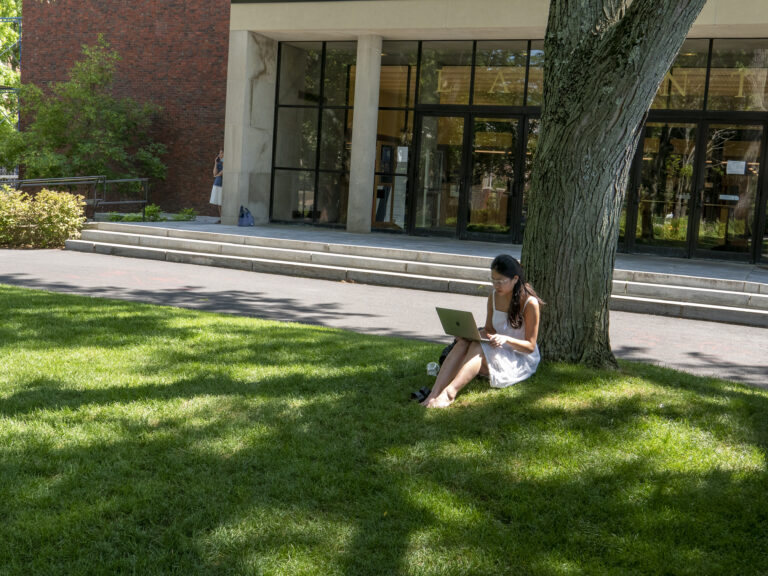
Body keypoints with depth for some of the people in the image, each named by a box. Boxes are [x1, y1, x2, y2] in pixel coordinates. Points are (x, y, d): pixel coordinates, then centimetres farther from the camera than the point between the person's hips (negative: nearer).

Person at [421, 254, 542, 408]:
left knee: (478, 348, -33)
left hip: (522, 360, -5)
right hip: (498, 353, 6)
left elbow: (530, 346, -12)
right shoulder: (494, 296, 4)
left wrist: (506, 339, -30)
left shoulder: (530, 303, -14)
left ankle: (449, 393, -49)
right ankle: (434, 393, -42)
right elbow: (489, 330, 11)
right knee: (463, 343, -26)